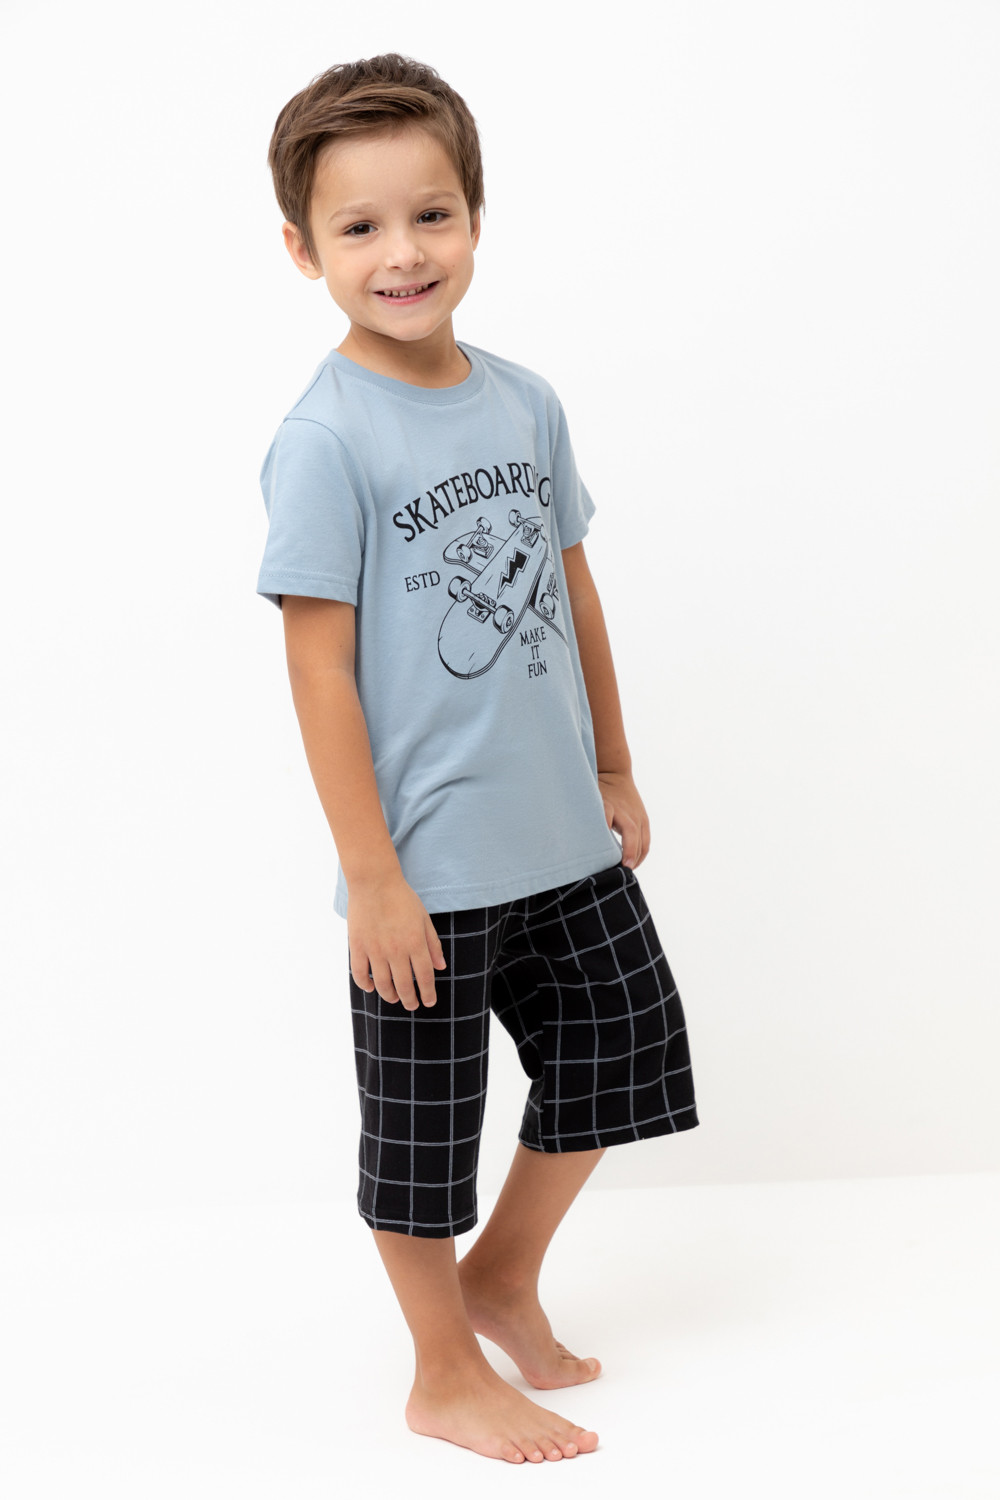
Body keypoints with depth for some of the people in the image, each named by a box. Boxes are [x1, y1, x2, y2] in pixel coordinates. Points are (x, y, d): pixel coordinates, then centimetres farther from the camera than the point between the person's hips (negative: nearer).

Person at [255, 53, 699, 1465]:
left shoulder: (526, 401, 3)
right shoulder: (327, 438, -16)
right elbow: (320, 666, -17)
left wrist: (616, 771, 17)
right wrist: (371, 877, -17)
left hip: (564, 840, 7)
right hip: (427, 869, -6)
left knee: (617, 1051, 18)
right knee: (423, 1133, 10)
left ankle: (505, 1272, 41)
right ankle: (447, 1377, 31)